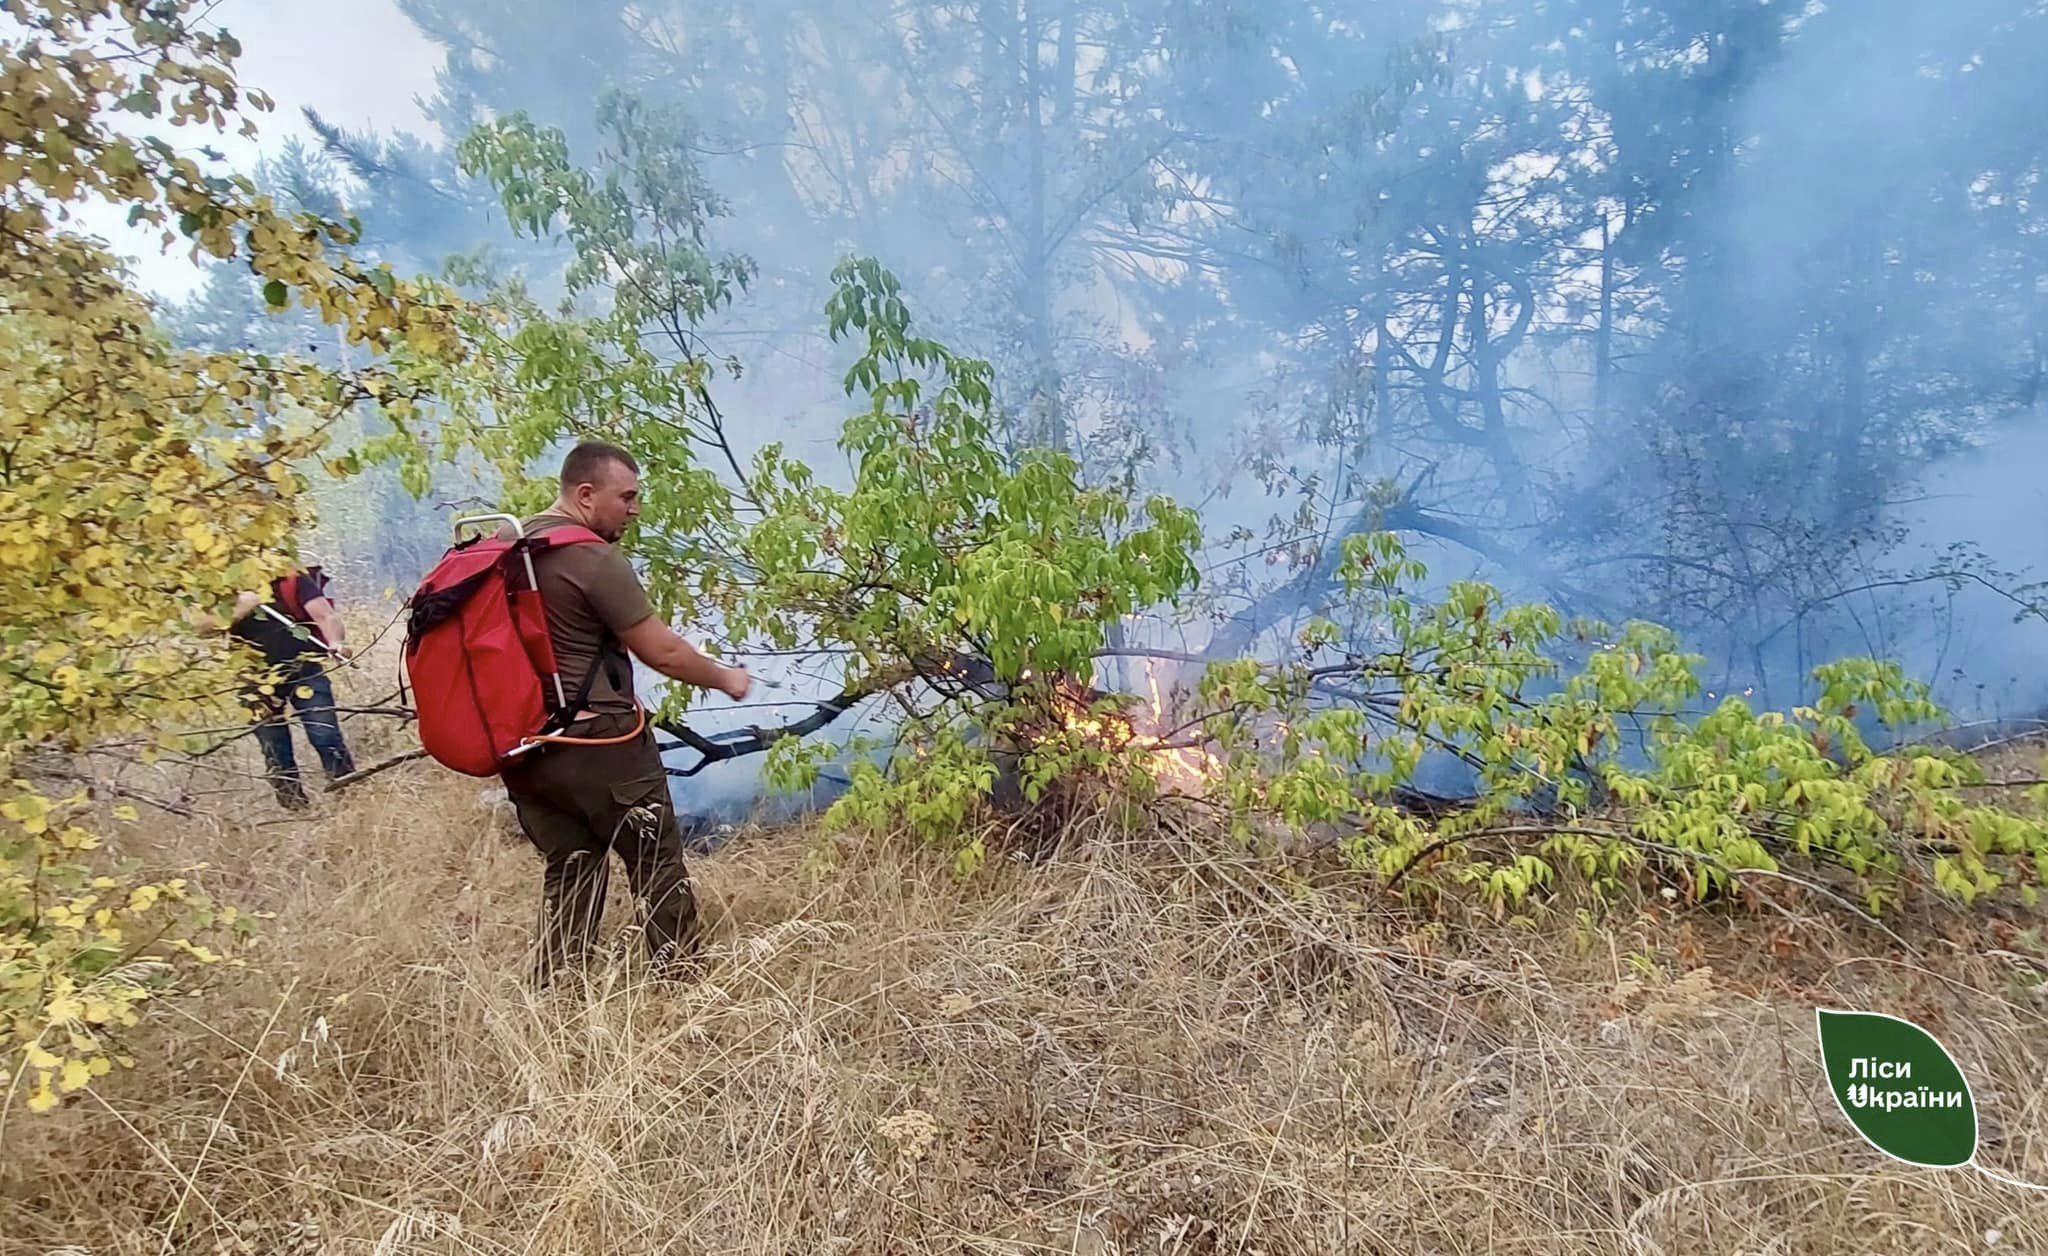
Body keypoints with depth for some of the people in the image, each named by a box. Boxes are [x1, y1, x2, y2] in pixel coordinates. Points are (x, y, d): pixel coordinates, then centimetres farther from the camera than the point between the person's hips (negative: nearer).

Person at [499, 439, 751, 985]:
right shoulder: (594, 558, -16)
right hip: (597, 746, -8)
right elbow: (663, 652, -14)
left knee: (568, 873, 17)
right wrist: (725, 678, 1)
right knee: (659, 868, 8)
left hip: (522, 749, 8)